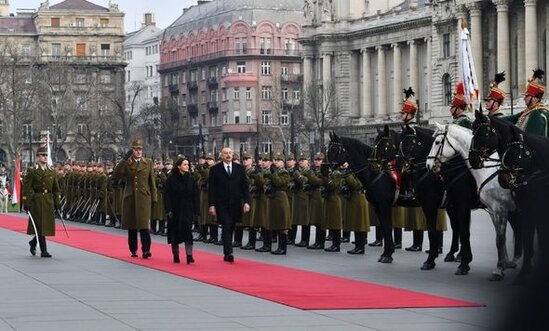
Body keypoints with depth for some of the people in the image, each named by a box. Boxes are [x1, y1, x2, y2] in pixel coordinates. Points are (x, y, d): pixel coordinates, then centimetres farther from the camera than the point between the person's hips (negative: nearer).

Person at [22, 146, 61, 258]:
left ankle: (33, 243, 28)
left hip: (49, 201, 5)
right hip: (37, 201, -5)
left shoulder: (52, 172, 11)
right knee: (40, 226, -5)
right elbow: (26, 189, -6)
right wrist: (26, 203, -12)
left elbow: (56, 189, 16)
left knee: (47, 225, 5)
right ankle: (43, 250, -1)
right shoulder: (31, 171, -3)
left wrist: (56, 202, 11)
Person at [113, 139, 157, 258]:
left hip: (143, 198, -2)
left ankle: (146, 250, -17)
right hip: (130, 197, 2)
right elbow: (117, 174, -11)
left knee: (144, 224, -13)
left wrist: (153, 198, 2)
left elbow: (152, 182, 8)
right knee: (131, 226, 7)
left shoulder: (148, 163, 7)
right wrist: (125, 160, -14)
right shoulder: (126, 163, 6)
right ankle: (133, 250, 16)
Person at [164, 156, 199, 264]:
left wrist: (196, 211, -1)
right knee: (175, 232, 4)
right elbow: (167, 195, -5)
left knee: (187, 230, -10)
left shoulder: (190, 179, 3)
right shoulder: (171, 179, -4)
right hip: (175, 210, -1)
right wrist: (168, 210, -13)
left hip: (187, 210, 1)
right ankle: (176, 256, 14)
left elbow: (195, 196, 4)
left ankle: (189, 255, -14)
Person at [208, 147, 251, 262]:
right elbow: (211, 189, -2)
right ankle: (228, 253, -19)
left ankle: (227, 254, 18)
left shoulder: (239, 168, 7)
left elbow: (245, 186, 6)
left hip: (235, 205, 3)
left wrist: (246, 202, -5)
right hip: (222, 204, -3)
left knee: (231, 228, 8)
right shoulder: (215, 170, 0)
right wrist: (211, 205, -9)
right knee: (226, 227, -13)